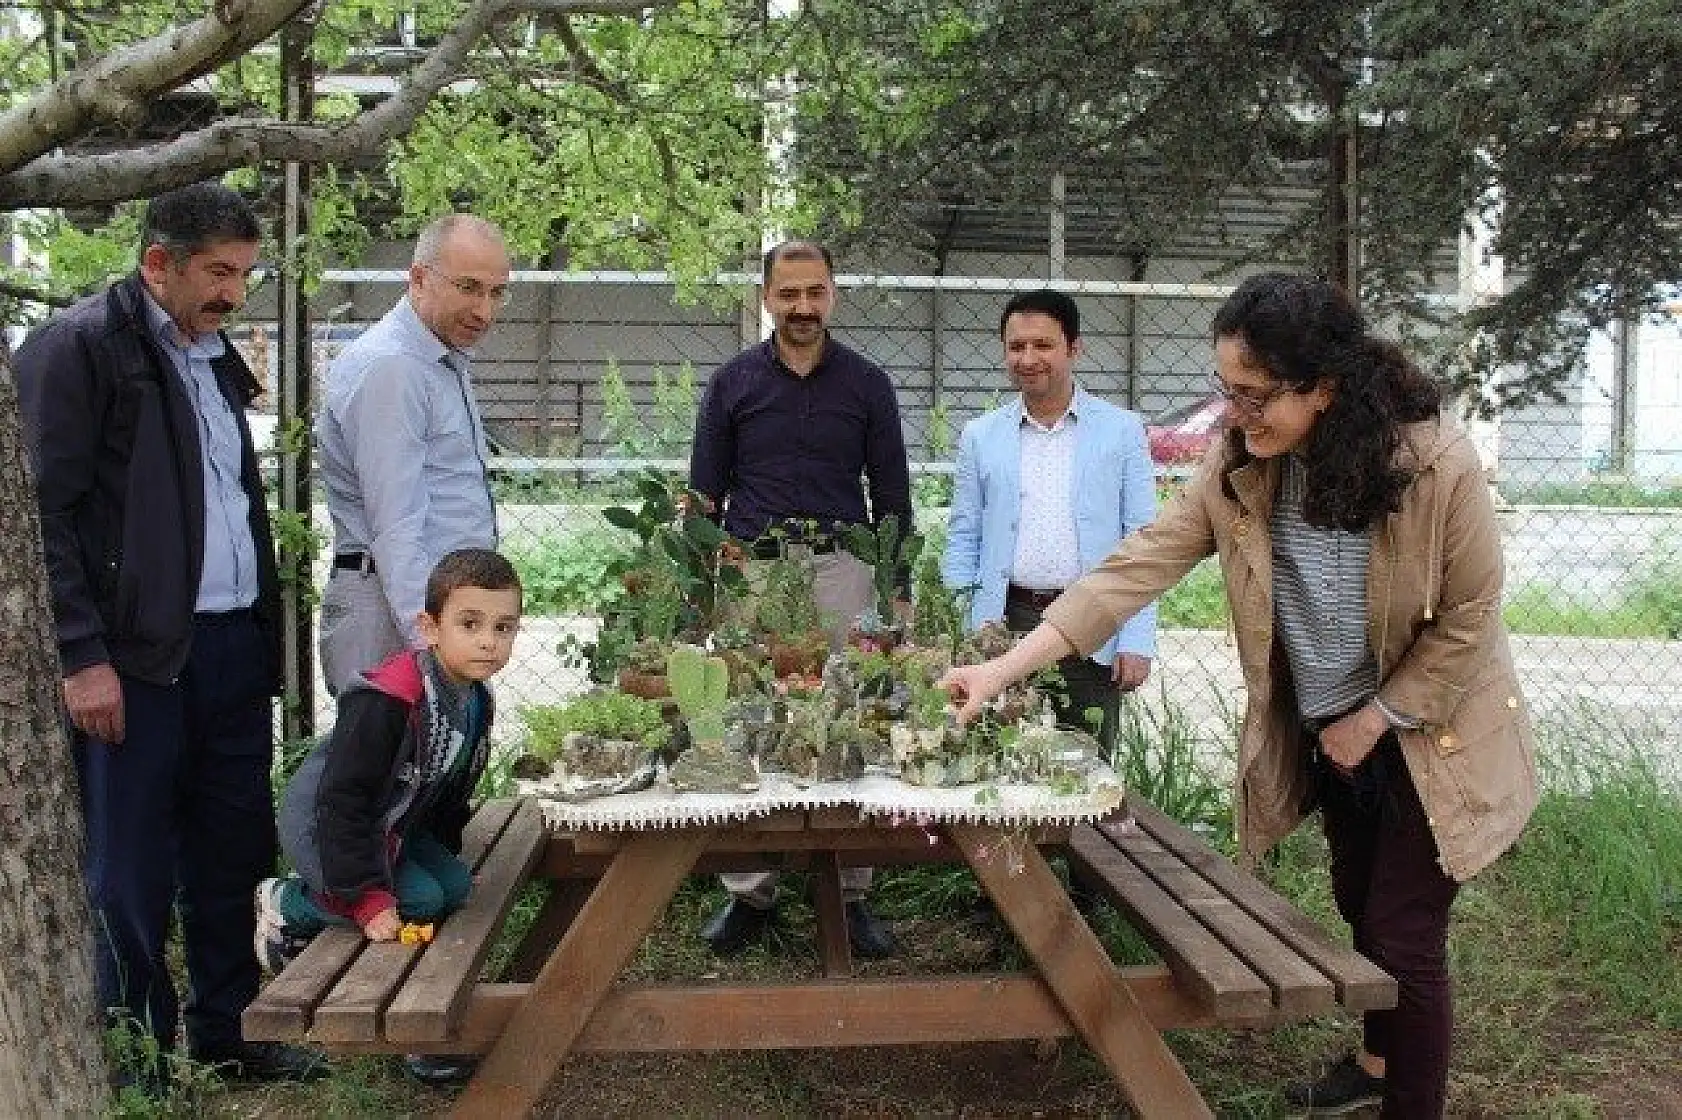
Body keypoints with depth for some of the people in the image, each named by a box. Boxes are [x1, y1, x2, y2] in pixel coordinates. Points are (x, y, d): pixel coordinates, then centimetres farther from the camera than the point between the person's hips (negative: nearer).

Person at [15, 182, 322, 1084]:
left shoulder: (214, 355, 17)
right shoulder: (78, 347, -7)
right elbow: (45, 511, -11)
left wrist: (265, 621, 13)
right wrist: (83, 656, -15)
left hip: (234, 643, 7)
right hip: (136, 652, -7)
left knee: (232, 849, 13)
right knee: (132, 867, 3)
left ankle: (225, 1030, 28)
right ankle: (136, 1059, 17)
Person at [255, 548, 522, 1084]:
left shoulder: (475, 700, -3)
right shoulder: (386, 701, -31)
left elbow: (452, 791, 14)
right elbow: (344, 803, -30)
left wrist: (446, 856, 12)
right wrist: (369, 898, -29)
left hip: (390, 827, 9)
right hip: (319, 823, -9)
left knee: (455, 885, -10)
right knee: (419, 900, -21)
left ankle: (300, 906, 0)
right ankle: (289, 905, -2)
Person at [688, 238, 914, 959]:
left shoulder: (867, 384, 7)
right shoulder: (733, 381, 7)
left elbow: (891, 496, 11)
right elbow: (705, 493, 11)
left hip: (841, 570, 0)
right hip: (751, 571, 0)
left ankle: (850, 892, 11)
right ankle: (749, 892, 11)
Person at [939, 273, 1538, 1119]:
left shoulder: (1436, 465, -27)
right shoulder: (1237, 469, -17)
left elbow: (1466, 619, -17)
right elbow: (1137, 567, -21)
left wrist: (1376, 718, -15)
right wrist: (1004, 667, -29)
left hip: (1426, 735, -5)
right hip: (1323, 732, 5)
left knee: (1403, 936, -2)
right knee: (1359, 907, 23)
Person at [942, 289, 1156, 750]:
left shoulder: (1122, 431, 5)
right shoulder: (979, 436, 10)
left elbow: (1141, 542, 2)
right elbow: (962, 539, 11)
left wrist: (1136, 642, -6)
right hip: (1006, 625, 1)